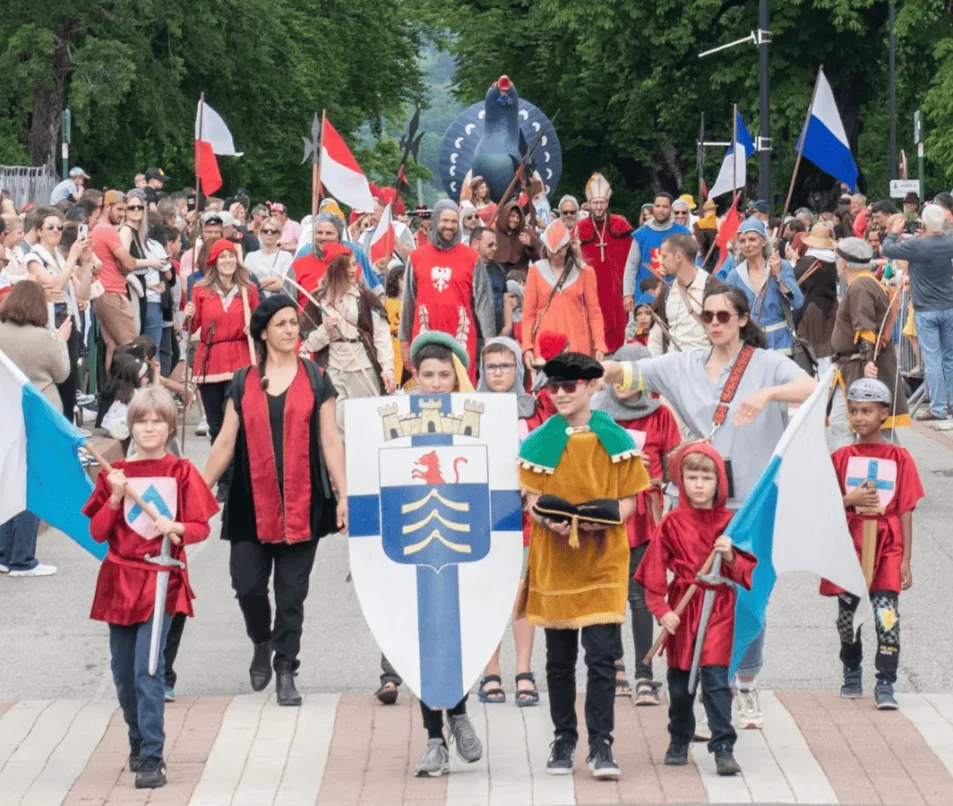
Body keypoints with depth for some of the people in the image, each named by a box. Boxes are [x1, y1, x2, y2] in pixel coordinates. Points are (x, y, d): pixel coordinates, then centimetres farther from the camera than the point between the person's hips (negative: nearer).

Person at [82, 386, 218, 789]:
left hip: (160, 580, -4)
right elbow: (97, 532, 3)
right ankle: (139, 745, 29)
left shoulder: (181, 472, -1)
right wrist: (115, 498, -12)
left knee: (148, 669, -15)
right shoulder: (115, 473, 6)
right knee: (123, 673, 10)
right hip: (120, 581, 4)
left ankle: (151, 759, -14)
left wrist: (176, 528, -21)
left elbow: (201, 528, -1)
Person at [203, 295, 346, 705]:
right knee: (248, 586, -3)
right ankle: (261, 643, 26)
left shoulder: (315, 380, 6)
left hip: (302, 503, -1)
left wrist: (343, 496, -1)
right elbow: (226, 443, 10)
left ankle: (285, 671, 9)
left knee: (292, 592, 0)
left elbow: (331, 442, 5)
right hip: (253, 501, 1)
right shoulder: (243, 382, 8)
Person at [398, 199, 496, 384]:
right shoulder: (416, 258, 10)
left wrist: (489, 337, -7)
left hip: (461, 338, -2)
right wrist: (404, 340, 13)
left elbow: (483, 300, 2)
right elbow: (408, 302, 14)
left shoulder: (472, 258, 5)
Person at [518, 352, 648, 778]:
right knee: (559, 658, 8)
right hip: (553, 561, 2)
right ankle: (564, 740, 19)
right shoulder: (538, 442, 3)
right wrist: (549, 521, -18)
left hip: (603, 561, -1)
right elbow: (530, 500, 3)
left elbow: (628, 500, 3)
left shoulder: (616, 439, 0)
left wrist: (604, 519, -17)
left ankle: (601, 745, -1)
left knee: (602, 657, -6)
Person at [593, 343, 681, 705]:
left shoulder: (659, 414, 1)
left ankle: (644, 675, -4)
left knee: (639, 593, -7)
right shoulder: (597, 411, 4)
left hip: (642, 512, -2)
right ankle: (615, 664, 24)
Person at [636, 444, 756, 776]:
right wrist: (661, 609, -11)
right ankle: (679, 742, 28)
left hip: (719, 608, -1)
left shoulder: (729, 522, 1)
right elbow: (654, 571, -3)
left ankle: (723, 748, -8)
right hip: (682, 609, 1)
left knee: (716, 678, -9)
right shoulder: (672, 523, -1)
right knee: (680, 682, 10)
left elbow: (747, 570, 4)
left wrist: (731, 556, -16)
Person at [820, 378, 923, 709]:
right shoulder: (841, 457, 5)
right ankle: (852, 672, 31)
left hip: (886, 548, -2)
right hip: (849, 546, 2)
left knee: (886, 614, -13)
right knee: (846, 613, 10)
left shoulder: (899, 458, 1)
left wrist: (906, 560, -2)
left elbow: (905, 512, 1)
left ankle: (885, 685, -9)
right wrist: (851, 500, -14)